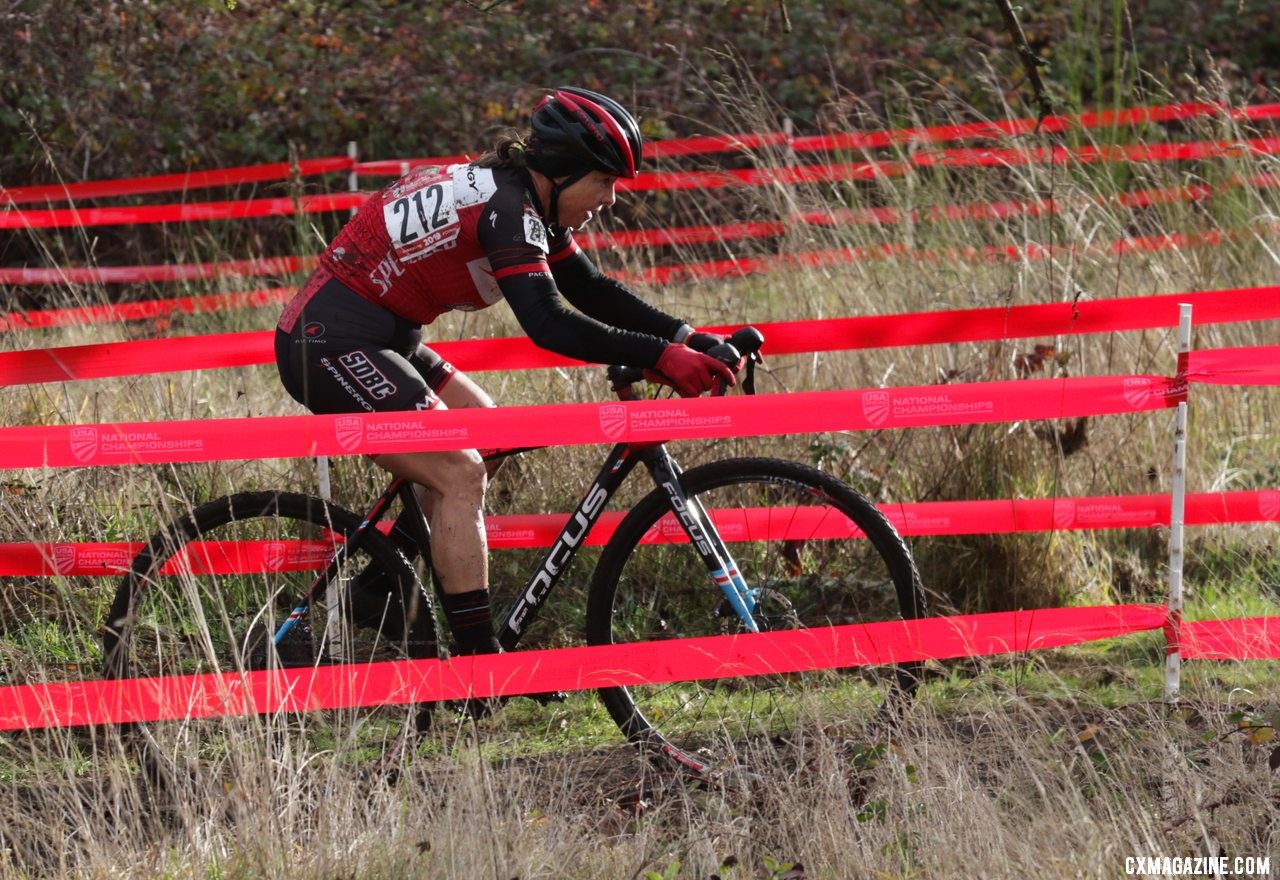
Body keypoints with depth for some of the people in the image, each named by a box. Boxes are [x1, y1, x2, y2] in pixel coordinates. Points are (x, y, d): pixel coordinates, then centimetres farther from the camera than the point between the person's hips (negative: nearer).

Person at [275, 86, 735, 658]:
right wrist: (658, 356, -31)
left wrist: (688, 339, 3)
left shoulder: (525, 201, 10)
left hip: (377, 340, 11)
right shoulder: (506, 208, -20)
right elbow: (548, 324, -30)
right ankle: (479, 665, -14)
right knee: (461, 475, -14)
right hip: (333, 347, -11)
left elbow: (592, 291, 14)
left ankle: (380, 588, 19)